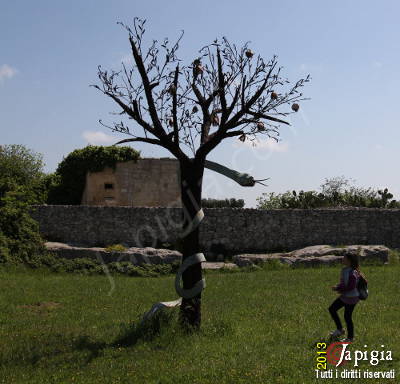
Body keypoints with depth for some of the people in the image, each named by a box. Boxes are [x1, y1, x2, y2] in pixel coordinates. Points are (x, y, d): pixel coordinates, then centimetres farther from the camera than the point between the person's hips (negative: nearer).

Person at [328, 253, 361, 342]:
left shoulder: (352, 273, -24)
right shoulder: (344, 270, 4)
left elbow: (351, 287, -26)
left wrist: (338, 289, -22)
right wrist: (338, 287, -7)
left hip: (351, 298, -10)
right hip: (345, 296, 10)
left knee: (347, 317, 2)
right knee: (332, 309, 11)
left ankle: (350, 338, 19)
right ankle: (340, 329, 24)